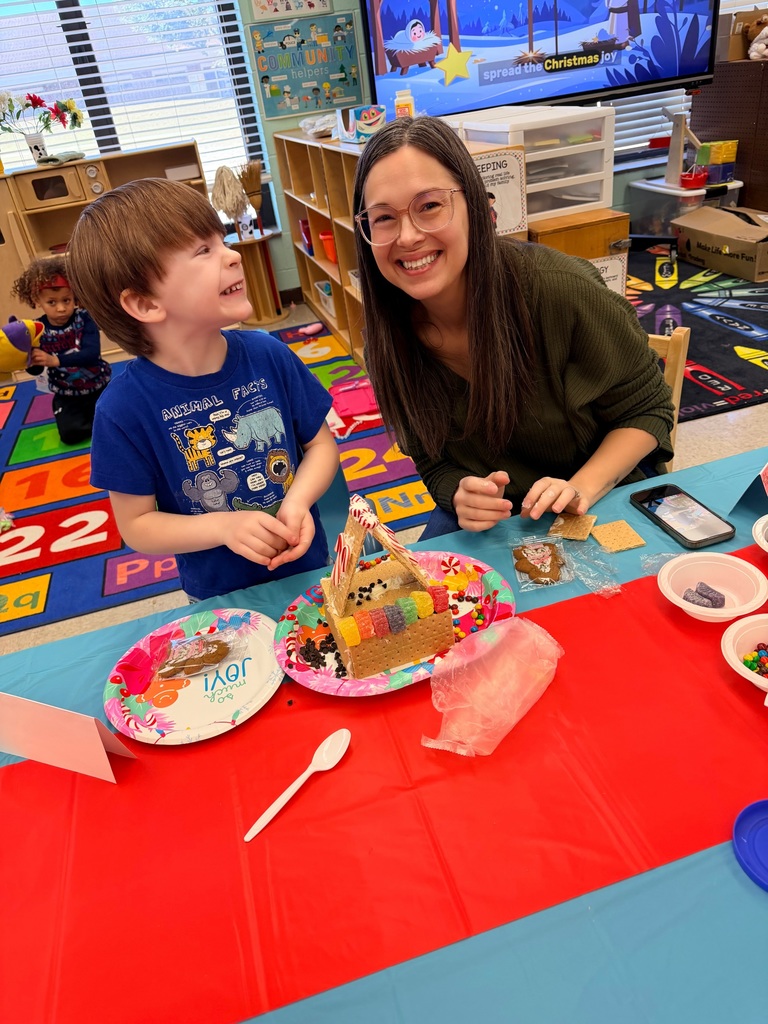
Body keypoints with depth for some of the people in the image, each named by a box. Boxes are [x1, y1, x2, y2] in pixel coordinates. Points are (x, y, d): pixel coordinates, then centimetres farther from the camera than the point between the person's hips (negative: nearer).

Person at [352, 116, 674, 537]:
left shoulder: (559, 289, -23)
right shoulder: (389, 342, -12)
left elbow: (647, 410, -9)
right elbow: (434, 464, -2)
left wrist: (582, 488, -25)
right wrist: (463, 495, -24)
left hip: (604, 499, -1)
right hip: (490, 521, 2)